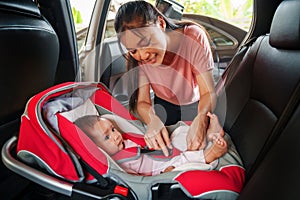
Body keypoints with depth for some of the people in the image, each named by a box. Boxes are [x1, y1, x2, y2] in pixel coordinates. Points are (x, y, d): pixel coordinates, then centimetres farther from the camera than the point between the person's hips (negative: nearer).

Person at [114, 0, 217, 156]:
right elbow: (142, 101, -23)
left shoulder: (193, 37, -32)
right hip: (164, 105, 1)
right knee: (158, 143, 6)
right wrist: (153, 121, -46)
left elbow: (208, 93, -30)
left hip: (194, 104, -1)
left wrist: (200, 122, -50)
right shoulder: (137, 57, -25)